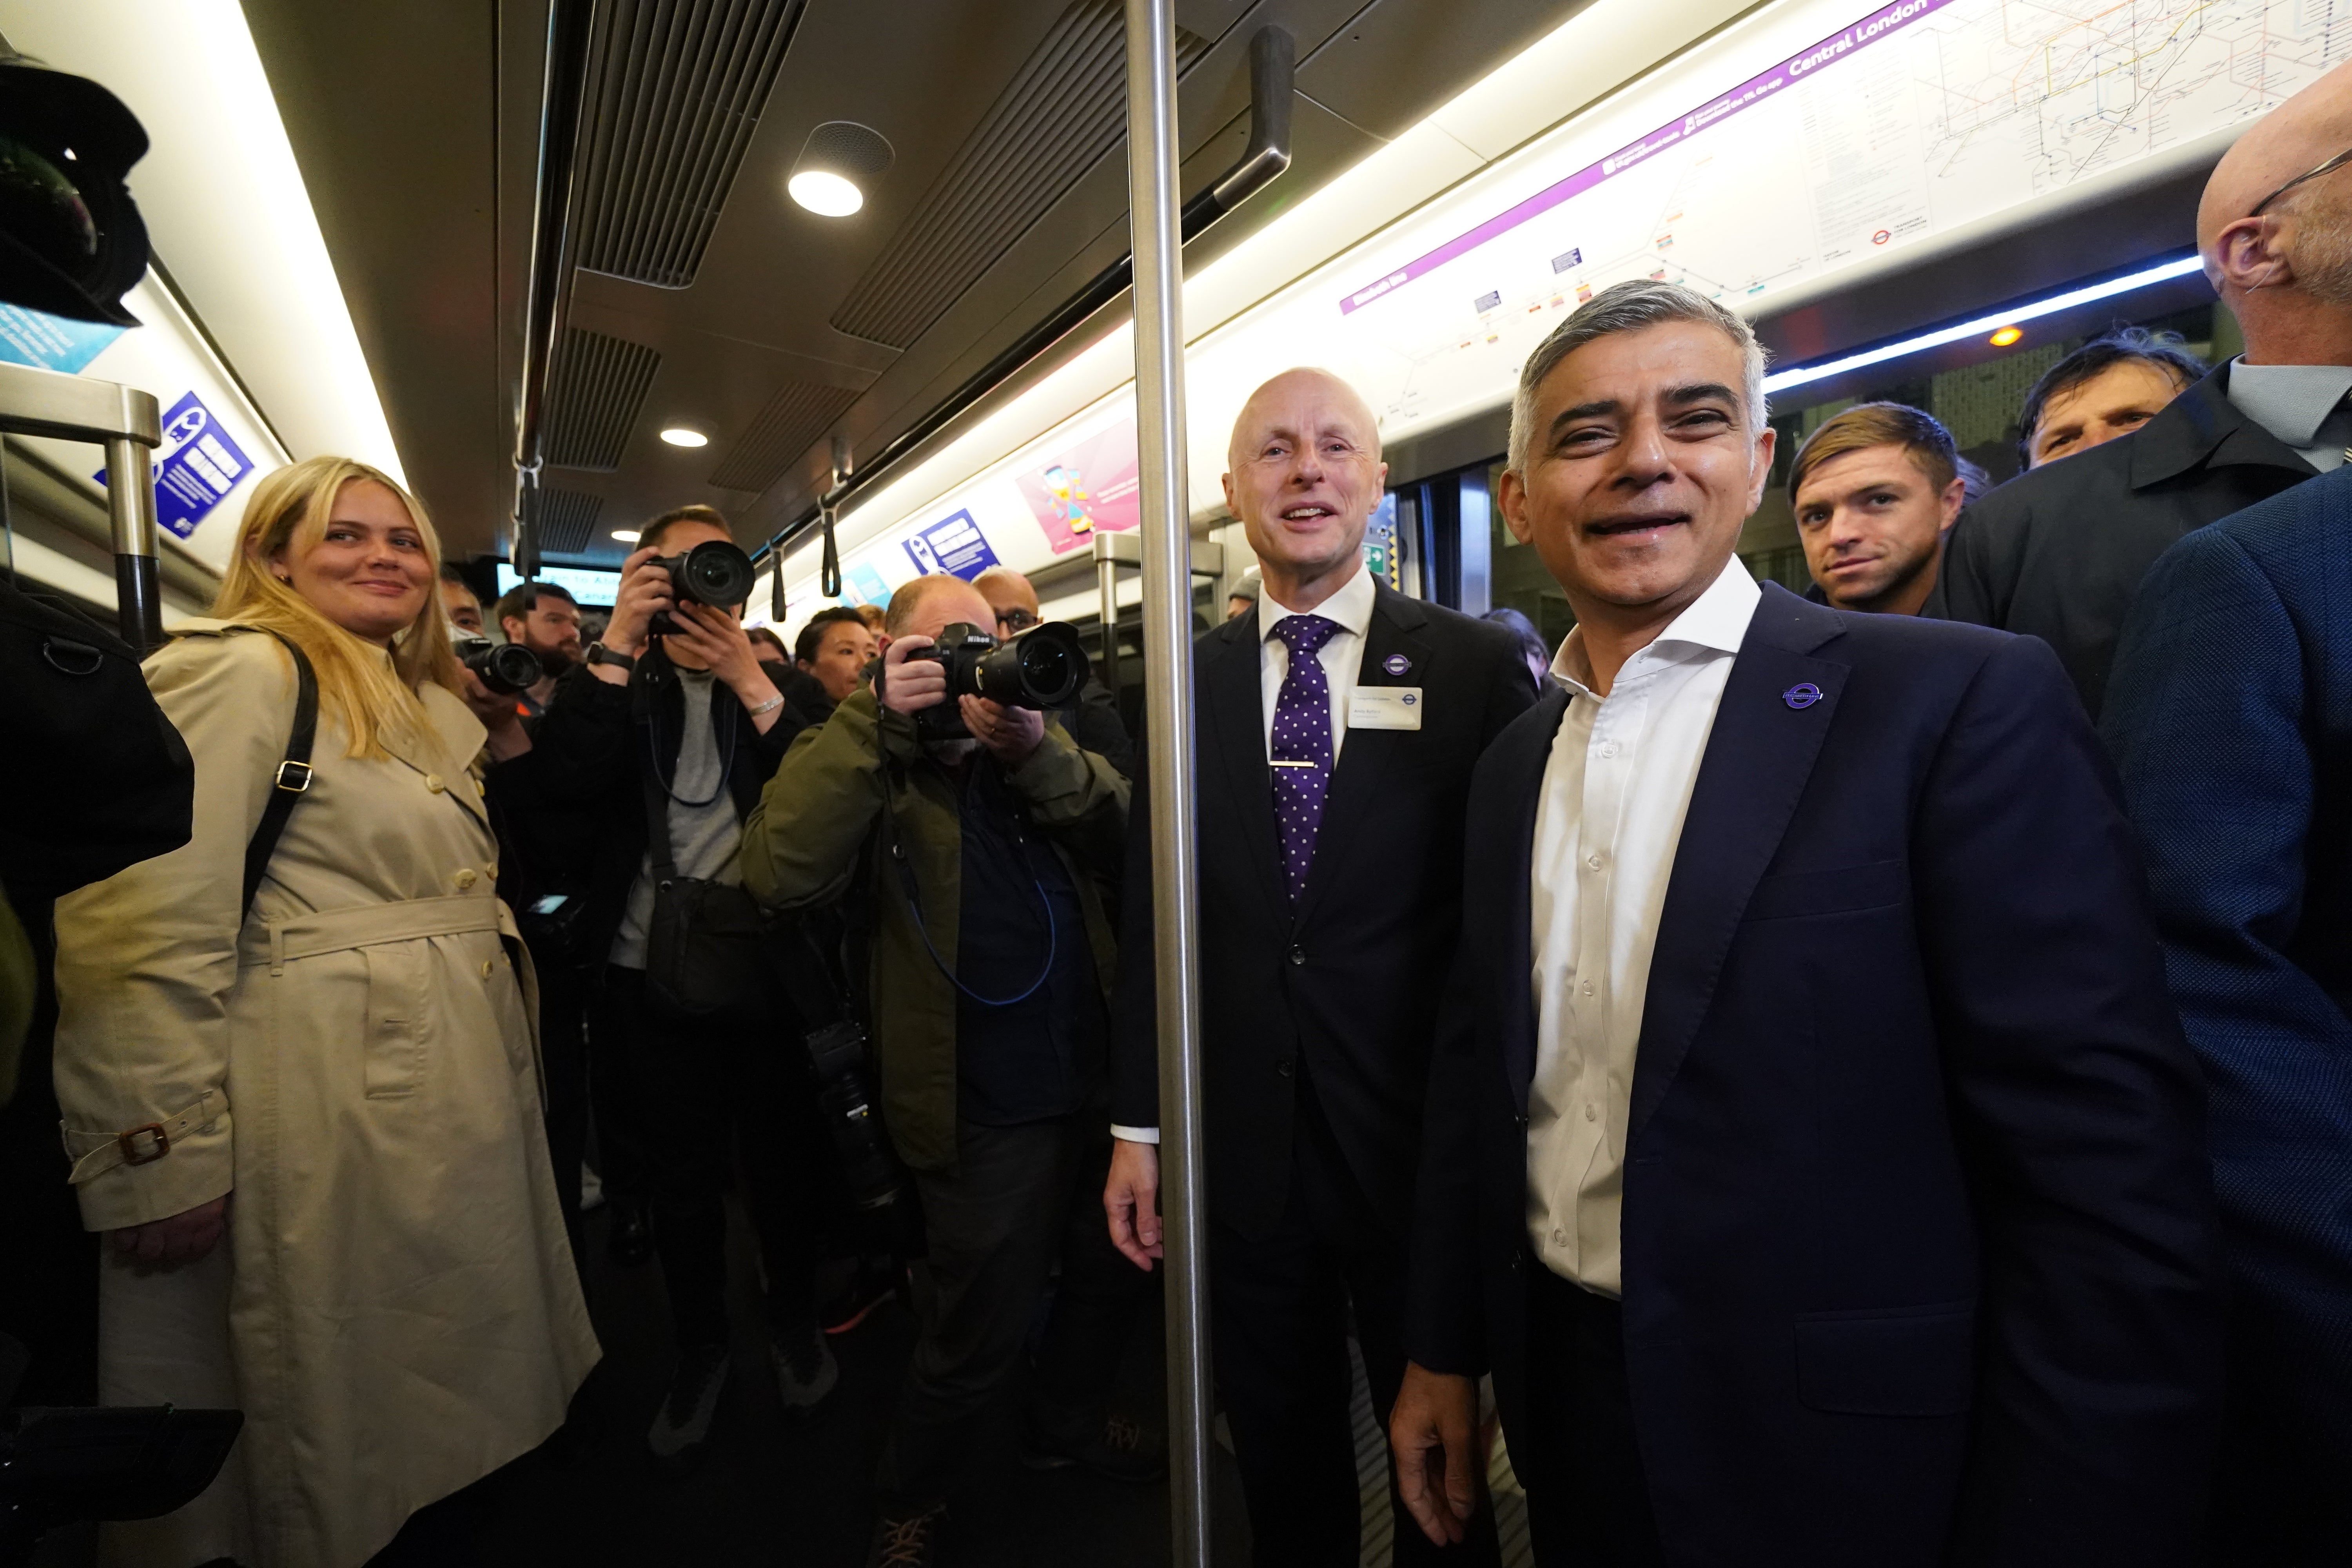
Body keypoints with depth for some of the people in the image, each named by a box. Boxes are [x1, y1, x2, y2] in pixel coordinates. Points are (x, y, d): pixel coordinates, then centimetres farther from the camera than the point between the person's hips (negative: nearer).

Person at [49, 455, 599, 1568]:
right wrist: (159, 1156, -19)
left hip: (463, 1096, 8)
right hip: (327, 1114, -8)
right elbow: (143, 926, -17)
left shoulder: (435, 708, 17)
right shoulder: (237, 671, -8)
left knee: (441, 1403, 19)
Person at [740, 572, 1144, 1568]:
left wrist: (1039, 748, -22)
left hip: (1097, 1074, 6)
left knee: (1110, 1271, 24)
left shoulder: (1036, 735, 9)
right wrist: (876, 721, -26)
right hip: (987, 1105, -5)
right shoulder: (865, 758, -4)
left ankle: (1068, 1421, 52)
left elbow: (1122, 840, -7)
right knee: (978, 1337, 9)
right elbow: (781, 874, -23)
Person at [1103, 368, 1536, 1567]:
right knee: (1280, 1460, 23)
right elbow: (1151, 917, 2)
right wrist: (1138, 1124, 5)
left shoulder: (1479, 667, -6)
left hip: (1422, 1150, -2)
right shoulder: (1185, 683, 1)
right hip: (1241, 1150, 2)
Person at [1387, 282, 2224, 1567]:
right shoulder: (1510, 765, 3)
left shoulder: (1962, 702, -14)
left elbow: (2113, 1176, -16)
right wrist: (1444, 1351, 10)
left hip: (1845, 1464, -5)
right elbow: (1479, 1081, 7)